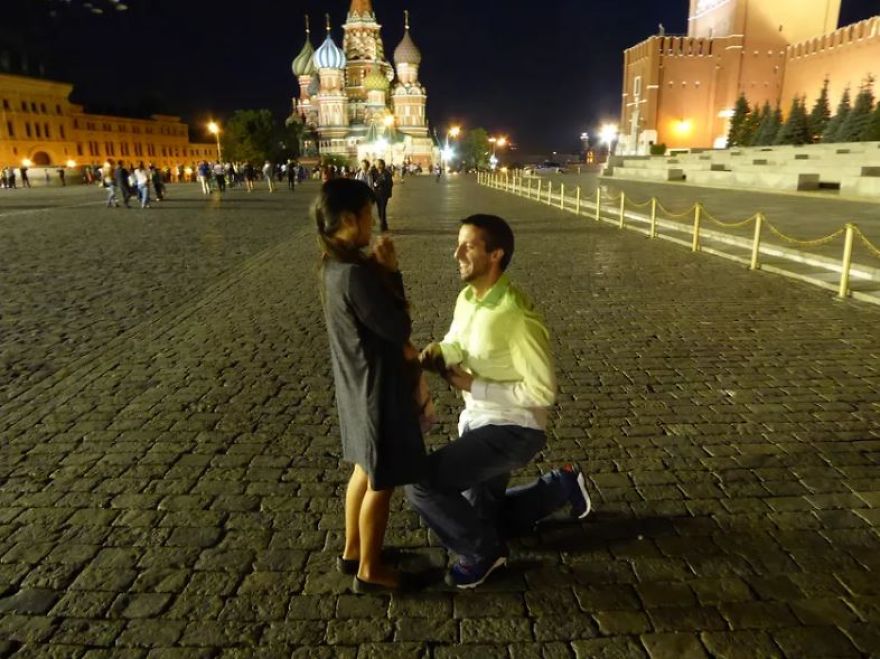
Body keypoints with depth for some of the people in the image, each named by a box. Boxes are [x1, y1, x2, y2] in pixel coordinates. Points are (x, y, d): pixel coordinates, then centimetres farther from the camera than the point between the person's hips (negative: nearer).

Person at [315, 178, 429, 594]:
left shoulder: (334, 265, 3)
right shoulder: (357, 273, -28)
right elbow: (398, 328, -21)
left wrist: (381, 270, -2)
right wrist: (390, 271, -14)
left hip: (358, 385, 10)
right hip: (379, 388, -10)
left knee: (365, 471, 24)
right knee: (382, 482, 8)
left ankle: (352, 551, 41)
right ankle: (369, 571, 27)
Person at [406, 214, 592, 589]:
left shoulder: (517, 317, -28)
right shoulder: (467, 298, -2)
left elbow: (542, 391, -25)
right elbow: (455, 347, 12)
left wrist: (474, 386, -23)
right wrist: (436, 355, -12)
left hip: (513, 430, -8)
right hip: (479, 421, 9)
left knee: (420, 482, -20)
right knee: (485, 520, 22)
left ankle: (482, 551, 5)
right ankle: (562, 486, 38)